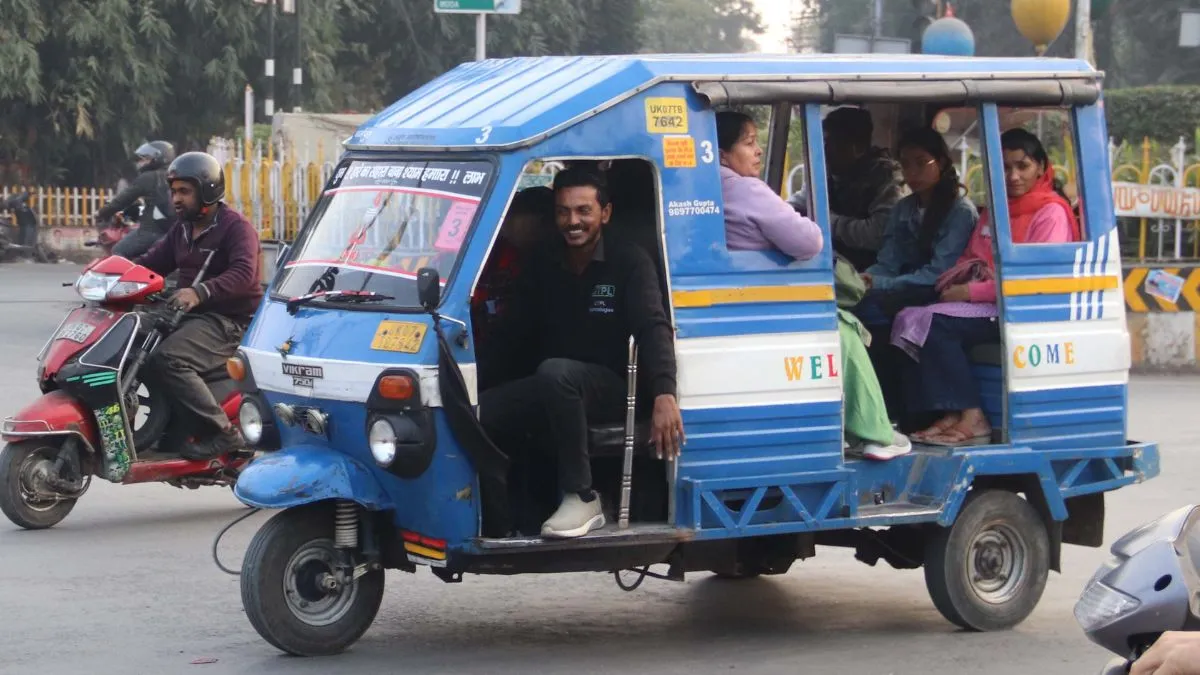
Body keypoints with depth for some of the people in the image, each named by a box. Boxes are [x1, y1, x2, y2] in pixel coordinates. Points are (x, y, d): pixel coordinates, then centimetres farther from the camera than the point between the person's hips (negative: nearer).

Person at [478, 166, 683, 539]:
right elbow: (511, 333, 9)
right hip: (549, 389, 4)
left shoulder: (630, 262, -5)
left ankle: (581, 497, -31)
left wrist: (665, 394, -35)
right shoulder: (542, 264, 10)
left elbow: (654, 328, -18)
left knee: (554, 373, -40)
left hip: (608, 387, -4)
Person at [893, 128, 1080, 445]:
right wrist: (952, 284, -3)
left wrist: (970, 292, -15)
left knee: (936, 324, -27)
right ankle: (949, 415, -24)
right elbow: (970, 260, 22)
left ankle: (972, 417, -23)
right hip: (986, 305, 8)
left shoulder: (1052, 213, -5)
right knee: (910, 319, -14)